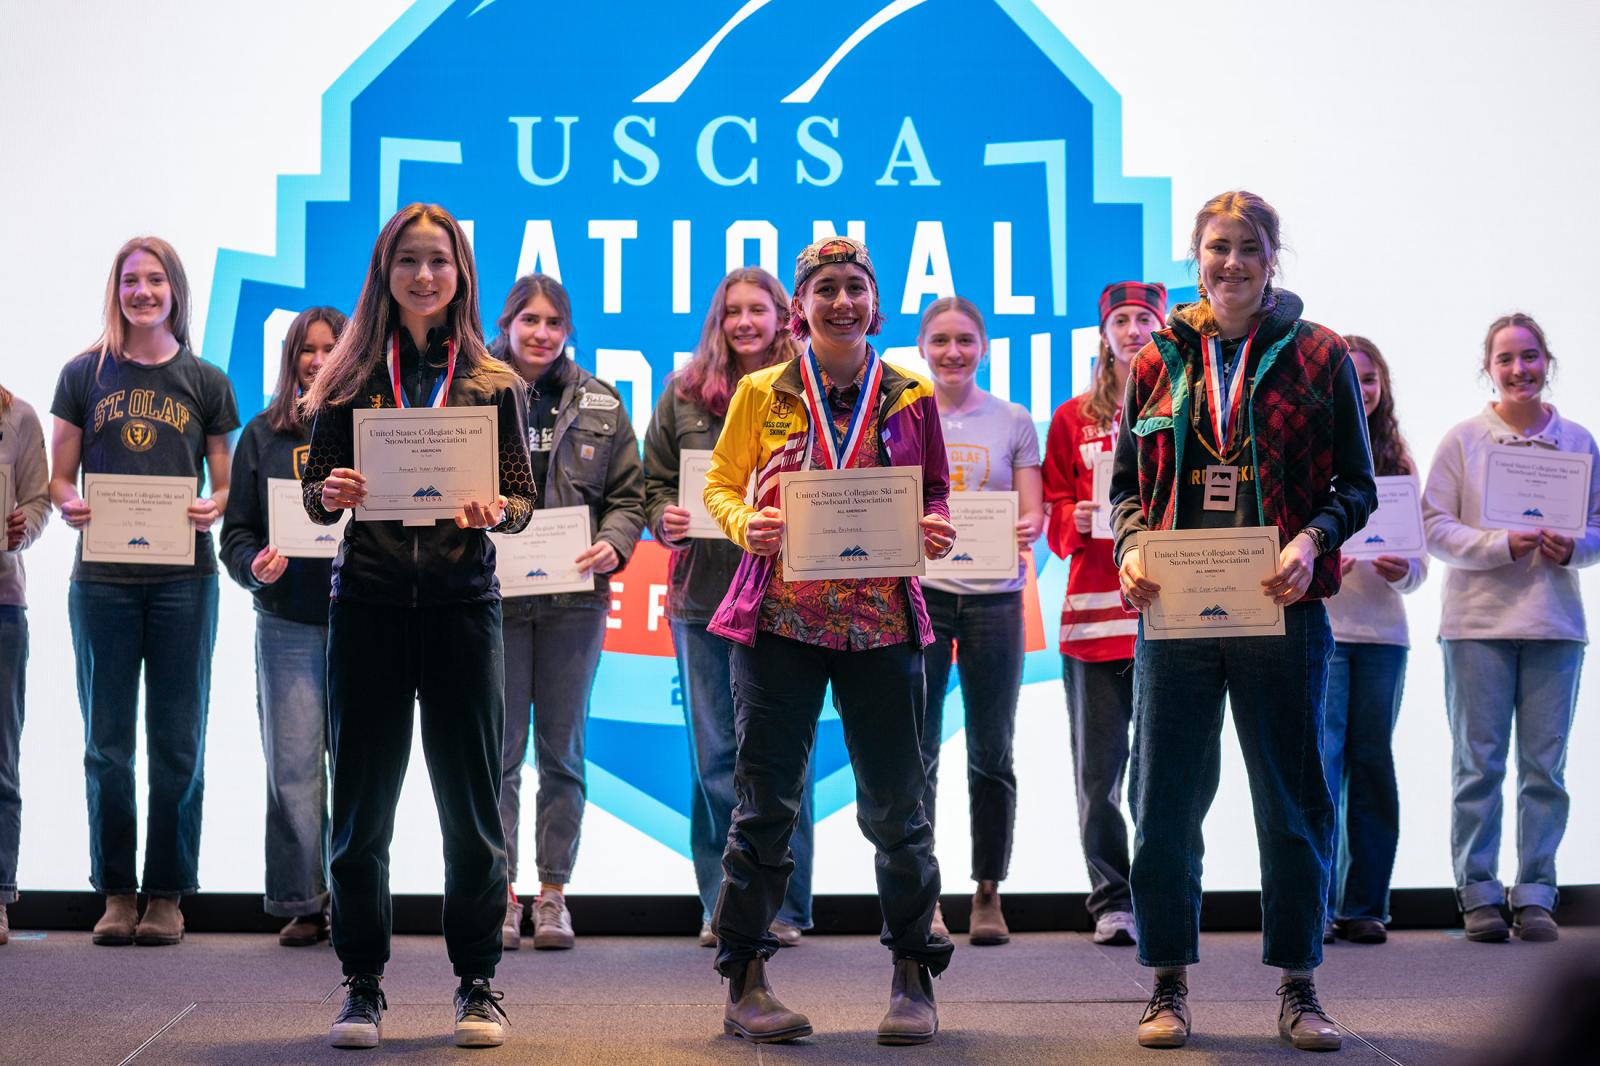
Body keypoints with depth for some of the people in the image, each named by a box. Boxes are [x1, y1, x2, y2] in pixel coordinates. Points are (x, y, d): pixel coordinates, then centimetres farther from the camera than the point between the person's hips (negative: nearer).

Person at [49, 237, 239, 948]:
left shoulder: (205, 382, 8)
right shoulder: (84, 375, 8)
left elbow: (227, 483, 9)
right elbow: (60, 477, 8)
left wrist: (215, 509, -13)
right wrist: (69, 506, -13)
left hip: (183, 577, 0)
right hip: (102, 576, 0)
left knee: (177, 743, 2)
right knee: (107, 745, 3)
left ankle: (167, 893, 10)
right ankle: (115, 892, 12)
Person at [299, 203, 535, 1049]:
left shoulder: (495, 383, 6)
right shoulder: (350, 378, 7)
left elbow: (524, 495, 4)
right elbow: (315, 490, 7)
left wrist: (494, 509, -18)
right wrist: (330, 494, -15)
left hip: (462, 604, 0)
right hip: (367, 603, 1)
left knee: (471, 802, 4)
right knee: (360, 802, 4)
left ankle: (478, 983, 16)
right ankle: (362, 985, 15)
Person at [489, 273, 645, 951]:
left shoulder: (599, 404, 9)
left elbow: (628, 493, 10)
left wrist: (614, 545, -9)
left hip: (574, 597, 2)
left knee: (563, 751, 7)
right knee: (500, 750, 3)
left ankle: (554, 892, 14)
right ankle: (502, 891, 11)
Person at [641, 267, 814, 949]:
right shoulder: (683, 394, 9)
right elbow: (654, 480, 11)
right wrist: (666, 519, -8)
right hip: (704, 593, 2)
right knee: (715, 756, 6)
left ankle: (782, 906, 11)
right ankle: (723, 906, 14)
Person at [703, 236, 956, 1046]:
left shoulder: (911, 395, 7)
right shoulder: (761, 393, 4)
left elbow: (936, 491, 13)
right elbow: (721, 484, 9)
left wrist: (934, 529, -9)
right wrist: (745, 524, -12)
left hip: (881, 621, 1)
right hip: (780, 617, -1)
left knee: (894, 802, 5)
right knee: (765, 802, 3)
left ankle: (914, 980, 16)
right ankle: (744, 984, 11)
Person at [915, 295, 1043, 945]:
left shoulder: (1013, 422, 8)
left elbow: (1033, 512, 5)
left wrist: (1026, 532, -18)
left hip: (994, 595, 0)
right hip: (919, 592, 0)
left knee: (992, 752, 4)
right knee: (916, 749, -3)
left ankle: (988, 894, 12)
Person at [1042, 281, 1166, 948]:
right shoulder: (1073, 419, 13)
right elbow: (1055, 511, 13)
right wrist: (1078, 521, -7)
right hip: (1093, 609, 1)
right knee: (1098, 769, 2)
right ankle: (1111, 901, 10)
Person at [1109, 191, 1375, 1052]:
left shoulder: (1318, 357, 4)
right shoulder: (1158, 362, 10)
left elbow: (1357, 485, 5)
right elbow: (1127, 484, 14)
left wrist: (1312, 539, -14)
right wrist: (1131, 547, -7)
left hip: (1280, 610, -1)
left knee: (1293, 802, 4)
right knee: (1166, 802, 4)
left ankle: (1297, 988, 15)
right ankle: (1168, 985, 15)